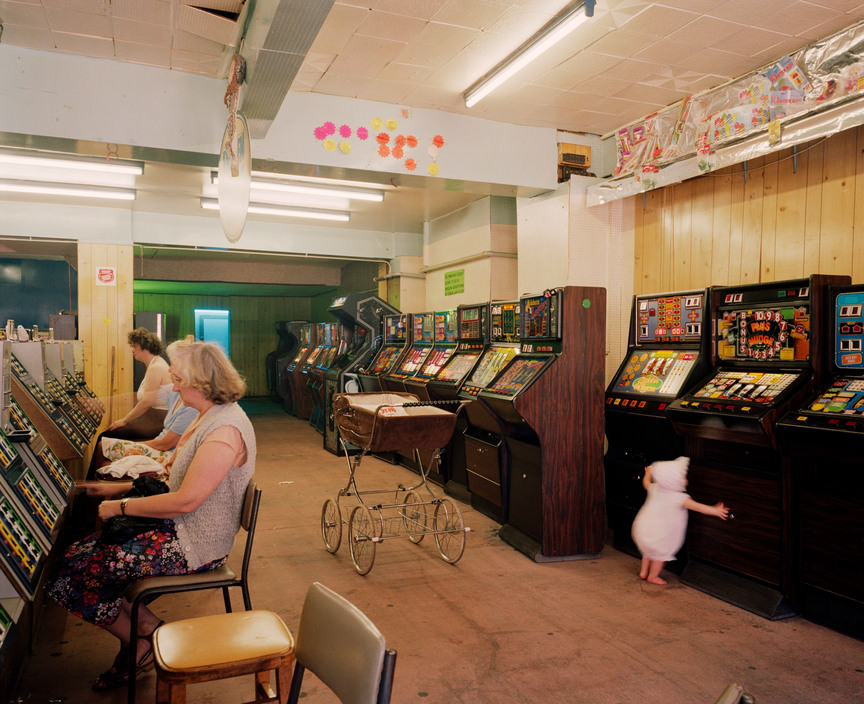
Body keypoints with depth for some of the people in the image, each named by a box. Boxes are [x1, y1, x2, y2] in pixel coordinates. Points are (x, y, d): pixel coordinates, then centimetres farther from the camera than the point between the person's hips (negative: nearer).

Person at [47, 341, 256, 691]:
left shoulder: (225, 429, -24)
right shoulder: (209, 416, 10)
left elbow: (185, 501, -26)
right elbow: (174, 477, 18)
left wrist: (121, 506, -14)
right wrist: (117, 488, 12)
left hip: (194, 545, -10)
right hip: (178, 528, 10)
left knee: (69, 573, -7)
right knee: (79, 550, 4)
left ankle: (141, 644, 11)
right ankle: (145, 627, 10)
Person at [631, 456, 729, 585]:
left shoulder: (655, 489, -4)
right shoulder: (679, 498, -23)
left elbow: (646, 482, 17)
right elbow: (698, 507, -19)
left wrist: (648, 472, 35)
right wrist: (715, 510, -12)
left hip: (642, 528, 7)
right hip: (658, 535, -7)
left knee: (648, 551, 28)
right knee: (661, 554, 16)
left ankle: (643, 572, 42)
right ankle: (652, 577, 31)